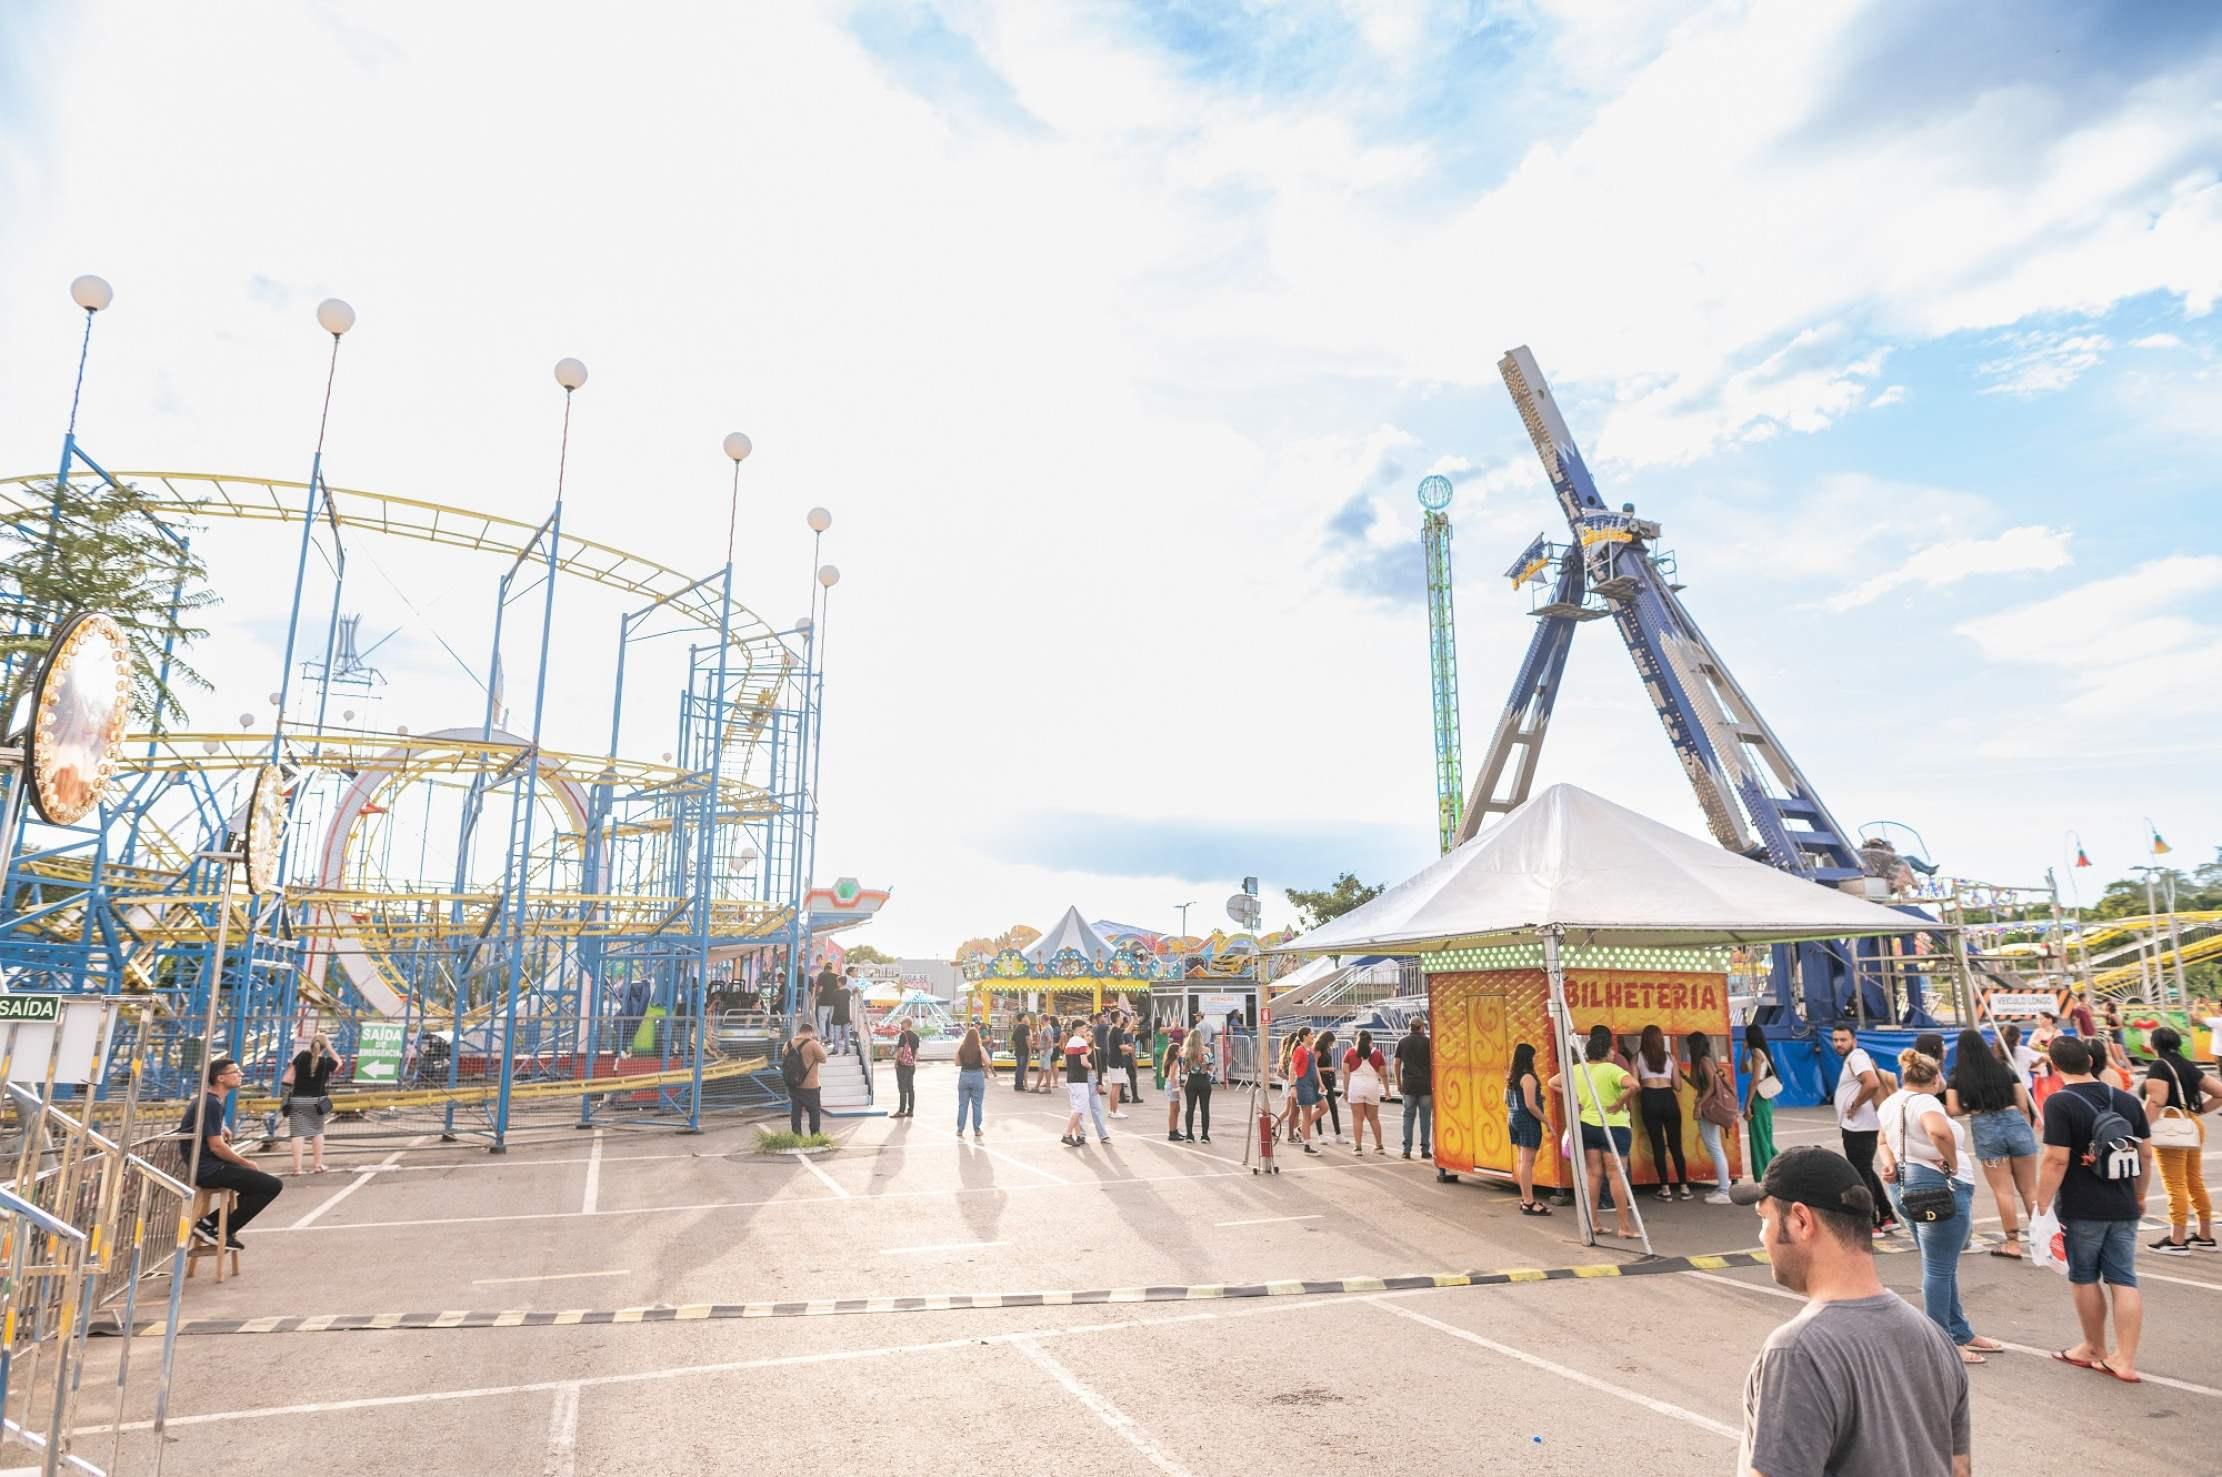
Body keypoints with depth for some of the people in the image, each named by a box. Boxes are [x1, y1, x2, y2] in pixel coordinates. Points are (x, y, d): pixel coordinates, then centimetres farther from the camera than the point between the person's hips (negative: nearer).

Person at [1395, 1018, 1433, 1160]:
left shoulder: (1402, 1042, 4)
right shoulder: (1427, 1042, -4)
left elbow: (1397, 1064, 4)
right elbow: (1433, 1063, -5)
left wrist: (1398, 1082, 13)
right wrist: (1434, 1082, 4)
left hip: (1408, 1085, 2)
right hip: (1425, 1085, -2)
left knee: (1408, 1116, 6)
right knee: (1425, 1118, 5)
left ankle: (1407, 1149, 1)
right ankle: (1425, 1150, 5)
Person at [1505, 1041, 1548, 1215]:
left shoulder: (1510, 1077, 10)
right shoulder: (1528, 1077, -17)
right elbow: (1530, 1105, -22)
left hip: (1513, 1118, 9)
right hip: (1527, 1120, -9)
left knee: (1521, 1160, 15)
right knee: (1527, 1162, -6)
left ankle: (1525, 1198, 22)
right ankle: (1529, 1203, -4)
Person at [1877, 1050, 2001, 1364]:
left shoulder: (1890, 1102, 12)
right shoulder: (1924, 1102, -17)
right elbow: (1939, 1131, -39)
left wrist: (1891, 1163, 8)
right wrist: (1952, 1162, -22)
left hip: (1908, 1184, 9)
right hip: (1940, 1187, -9)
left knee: (1941, 1267, 19)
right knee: (1939, 1270, -1)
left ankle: (1961, 1334, 29)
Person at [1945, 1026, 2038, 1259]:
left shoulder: (1957, 1077, 3)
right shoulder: (2005, 1069, 8)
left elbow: (1953, 1110, -3)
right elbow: (2023, 1106, 7)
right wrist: (2028, 1131, 20)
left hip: (1985, 1129, -2)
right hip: (2016, 1123, 2)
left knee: (2003, 1190, 6)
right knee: (2030, 1188, 12)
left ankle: (2012, 1242, 10)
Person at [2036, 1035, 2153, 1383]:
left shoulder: (2060, 1103, -16)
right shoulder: (2128, 1100, 3)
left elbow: (2056, 1160, -19)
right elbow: (2146, 1155, 10)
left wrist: (2042, 1206, -11)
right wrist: (2139, 1196, 24)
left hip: (2081, 1210, -5)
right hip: (2123, 1208, 5)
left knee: (2084, 1278, 11)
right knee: (2124, 1281, 8)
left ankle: (2094, 1349, 25)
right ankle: (2124, 1360, 8)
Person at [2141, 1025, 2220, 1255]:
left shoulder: (2159, 1066, -11)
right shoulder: (2188, 1066, 13)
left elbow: (2155, 1102, -20)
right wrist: (2199, 1109, 17)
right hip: (2192, 1126, 8)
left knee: (2176, 1186, -5)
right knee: (2195, 1183, 17)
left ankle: (2176, 1241, -2)